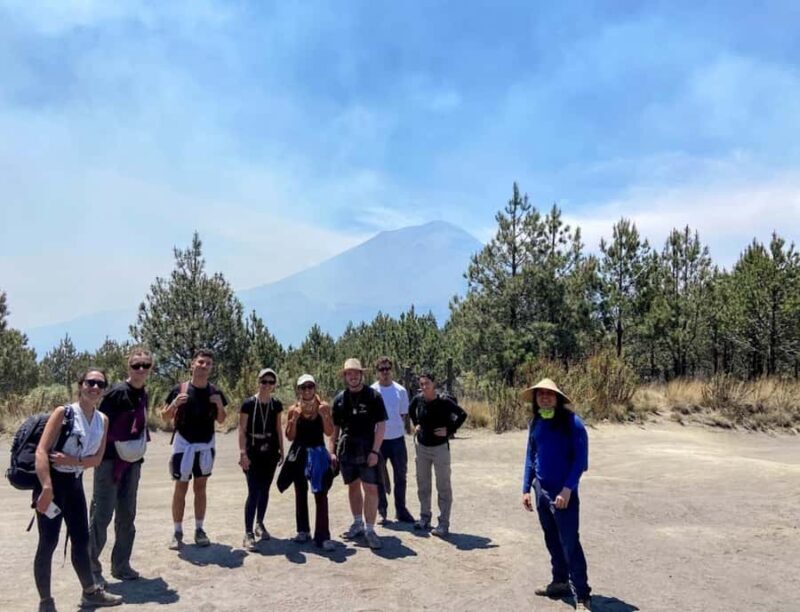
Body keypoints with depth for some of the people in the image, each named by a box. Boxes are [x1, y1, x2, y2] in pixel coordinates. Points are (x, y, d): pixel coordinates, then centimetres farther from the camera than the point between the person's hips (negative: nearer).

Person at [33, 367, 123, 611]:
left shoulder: (103, 420, 3)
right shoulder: (63, 412, -14)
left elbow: (97, 458, 3)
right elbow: (41, 451, -21)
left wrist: (73, 460, -17)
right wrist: (47, 488, -30)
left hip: (75, 482, 6)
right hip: (53, 481, -6)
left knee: (81, 539, 15)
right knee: (48, 542, 0)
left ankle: (90, 592, 29)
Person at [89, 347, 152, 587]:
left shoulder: (143, 395, 9)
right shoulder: (117, 392, -15)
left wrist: (140, 443, 8)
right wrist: (117, 443, -16)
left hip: (132, 461, 7)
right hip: (110, 459, -7)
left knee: (127, 515, 12)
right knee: (101, 514, -2)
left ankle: (121, 565, 23)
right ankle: (92, 568, 11)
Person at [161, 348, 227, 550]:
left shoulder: (215, 392, -1)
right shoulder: (180, 389, -9)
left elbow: (221, 420, 8)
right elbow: (165, 417, -3)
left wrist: (220, 405, -11)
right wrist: (174, 404, -22)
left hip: (206, 445, 3)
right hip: (184, 444, -3)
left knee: (200, 487, 11)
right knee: (181, 487, 3)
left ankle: (199, 530, 20)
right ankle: (177, 532, 12)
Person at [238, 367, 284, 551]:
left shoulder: (276, 404, 4)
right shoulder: (248, 404, -10)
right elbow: (242, 430, -9)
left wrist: (281, 450, 11)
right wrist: (243, 453, -15)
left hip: (270, 453, 4)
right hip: (253, 454, -4)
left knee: (264, 490, 12)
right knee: (254, 492, -8)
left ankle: (259, 524, 29)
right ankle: (248, 533, -2)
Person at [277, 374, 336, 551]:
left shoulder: (323, 406, -3)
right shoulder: (294, 409, -1)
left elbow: (329, 432, -6)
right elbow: (290, 437, -1)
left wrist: (324, 415, -20)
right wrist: (294, 419, -16)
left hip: (318, 453, -1)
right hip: (299, 454, 2)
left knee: (321, 494, -7)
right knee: (301, 494, 12)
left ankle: (322, 536, -5)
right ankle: (303, 531, 27)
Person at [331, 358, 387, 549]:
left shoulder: (373, 396, -6)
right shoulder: (339, 398, 6)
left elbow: (381, 425, -8)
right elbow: (335, 427, 13)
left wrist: (375, 451, -14)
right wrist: (332, 451, 6)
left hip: (368, 451, -4)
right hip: (346, 451, 4)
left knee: (371, 489, -4)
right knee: (353, 487, 15)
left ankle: (369, 529, 6)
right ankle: (358, 523, 30)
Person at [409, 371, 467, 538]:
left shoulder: (444, 401, -16)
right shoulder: (418, 399, -3)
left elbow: (462, 414, -15)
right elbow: (410, 410, 19)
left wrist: (449, 430, -16)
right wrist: (415, 424, 8)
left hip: (440, 447, -5)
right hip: (421, 447, 5)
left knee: (443, 486, 1)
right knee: (423, 484, 16)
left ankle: (443, 524, 8)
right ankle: (425, 518, 31)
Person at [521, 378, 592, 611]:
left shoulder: (571, 422, -13)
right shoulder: (535, 423, 4)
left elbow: (580, 458, -14)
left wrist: (567, 489, -20)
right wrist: (526, 489, 9)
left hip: (563, 492, -6)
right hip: (541, 490, 6)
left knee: (569, 543, -3)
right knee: (551, 540, 16)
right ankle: (560, 582, 32)